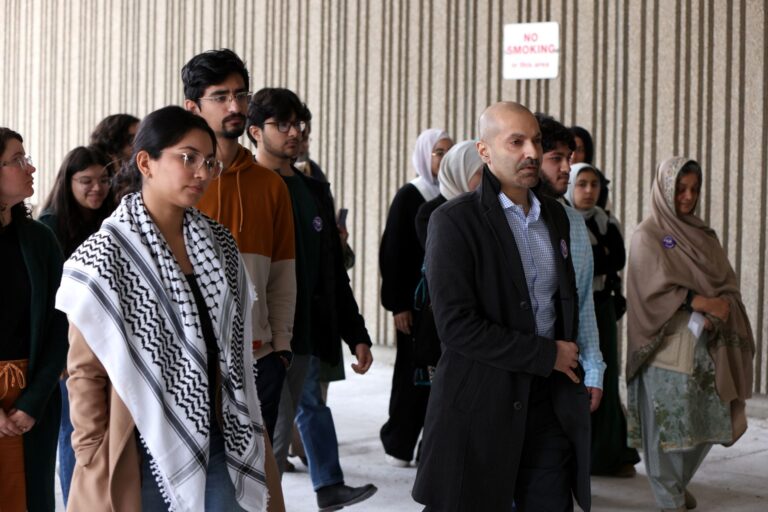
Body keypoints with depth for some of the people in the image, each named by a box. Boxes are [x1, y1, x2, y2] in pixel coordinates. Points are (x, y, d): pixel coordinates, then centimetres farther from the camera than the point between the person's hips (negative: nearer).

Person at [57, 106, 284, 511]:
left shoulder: (219, 245, 6)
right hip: (145, 453, -5)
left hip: (217, 443, 5)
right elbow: (85, 371, -8)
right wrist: (96, 465, -9)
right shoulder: (106, 256, -10)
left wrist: (249, 434, 11)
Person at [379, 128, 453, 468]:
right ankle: (398, 443, 16)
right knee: (413, 372, 3)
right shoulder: (409, 197, -2)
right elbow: (392, 252, -6)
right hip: (417, 300, -4)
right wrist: (398, 305, -12)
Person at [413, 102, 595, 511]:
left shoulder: (555, 215, 11)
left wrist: (569, 360, 7)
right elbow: (456, 326, -18)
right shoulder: (454, 221, -11)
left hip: (549, 401, 6)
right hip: (483, 403, -5)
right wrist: (548, 355, -13)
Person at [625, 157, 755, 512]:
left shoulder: (703, 236, 15)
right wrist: (703, 303, -18)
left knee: (708, 423, 8)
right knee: (669, 425, -2)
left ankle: (679, 483, 29)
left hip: (707, 345, 5)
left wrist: (718, 311, -14)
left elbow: (728, 284, 7)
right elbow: (655, 289, -12)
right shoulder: (647, 236, -2)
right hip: (668, 346, -5)